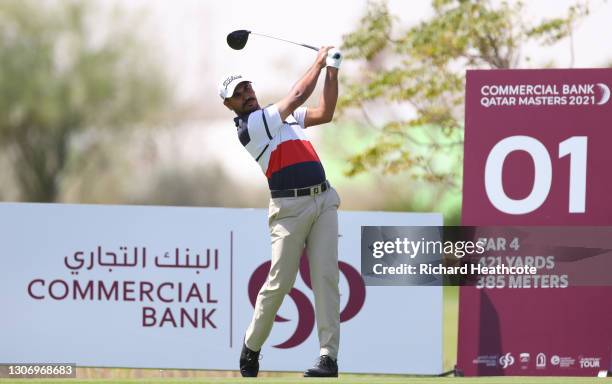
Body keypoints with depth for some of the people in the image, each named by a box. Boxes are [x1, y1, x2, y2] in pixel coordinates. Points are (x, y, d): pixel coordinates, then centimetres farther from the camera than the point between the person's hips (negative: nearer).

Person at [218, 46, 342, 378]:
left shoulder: (284, 115, 19)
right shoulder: (248, 128, -5)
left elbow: (324, 113, 19)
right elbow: (298, 95, -4)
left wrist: (332, 72, 11)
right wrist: (319, 62, 7)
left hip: (323, 201, 6)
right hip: (289, 208, -5)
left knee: (326, 277, -7)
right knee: (279, 283, -7)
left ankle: (329, 356, -11)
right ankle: (251, 348, 15)